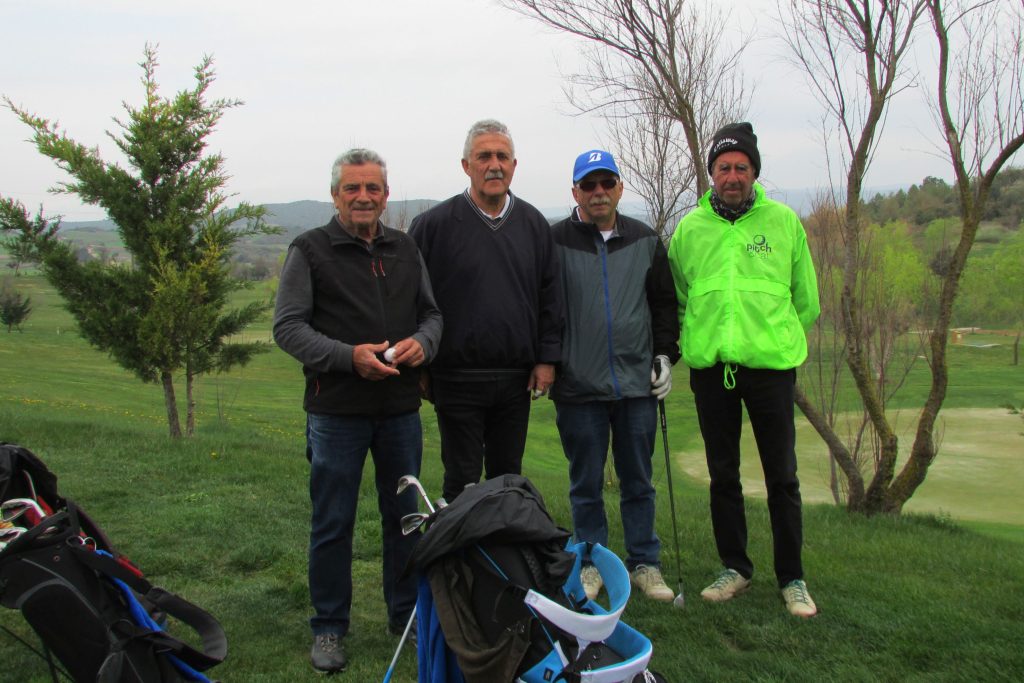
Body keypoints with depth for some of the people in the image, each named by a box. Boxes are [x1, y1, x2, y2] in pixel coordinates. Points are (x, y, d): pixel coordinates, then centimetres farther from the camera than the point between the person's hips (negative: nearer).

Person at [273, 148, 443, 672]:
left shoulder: (405, 249, 11)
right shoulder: (310, 250, -2)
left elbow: (431, 311, 15)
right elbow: (288, 326, -7)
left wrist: (422, 341, -8)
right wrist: (348, 356, -20)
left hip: (401, 409, 4)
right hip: (336, 411, -4)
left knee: (405, 515, 14)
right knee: (332, 523, 5)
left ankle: (407, 614, 31)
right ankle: (329, 628, 21)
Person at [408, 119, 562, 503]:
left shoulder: (534, 224, 7)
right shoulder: (434, 224, -4)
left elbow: (550, 296, 10)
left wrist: (547, 358, 4)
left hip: (516, 379, 4)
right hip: (458, 380, -3)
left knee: (508, 477, 16)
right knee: (462, 481, 5)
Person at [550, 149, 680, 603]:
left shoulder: (646, 241, 8)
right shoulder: (555, 242, -2)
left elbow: (664, 303, 14)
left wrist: (665, 354, 5)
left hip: (637, 384, 2)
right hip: (578, 388, -2)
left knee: (638, 481, 12)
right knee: (585, 484, 9)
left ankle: (644, 564, 25)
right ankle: (591, 563, 25)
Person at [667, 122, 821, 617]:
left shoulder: (783, 221, 3)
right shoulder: (690, 227, 6)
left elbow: (806, 300, 9)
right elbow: (676, 297, 16)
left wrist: (776, 337, 5)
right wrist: (700, 339, 8)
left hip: (770, 366, -2)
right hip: (709, 368, 2)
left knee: (782, 477, 4)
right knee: (722, 475, 11)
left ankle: (791, 577, 19)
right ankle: (735, 568, 26)